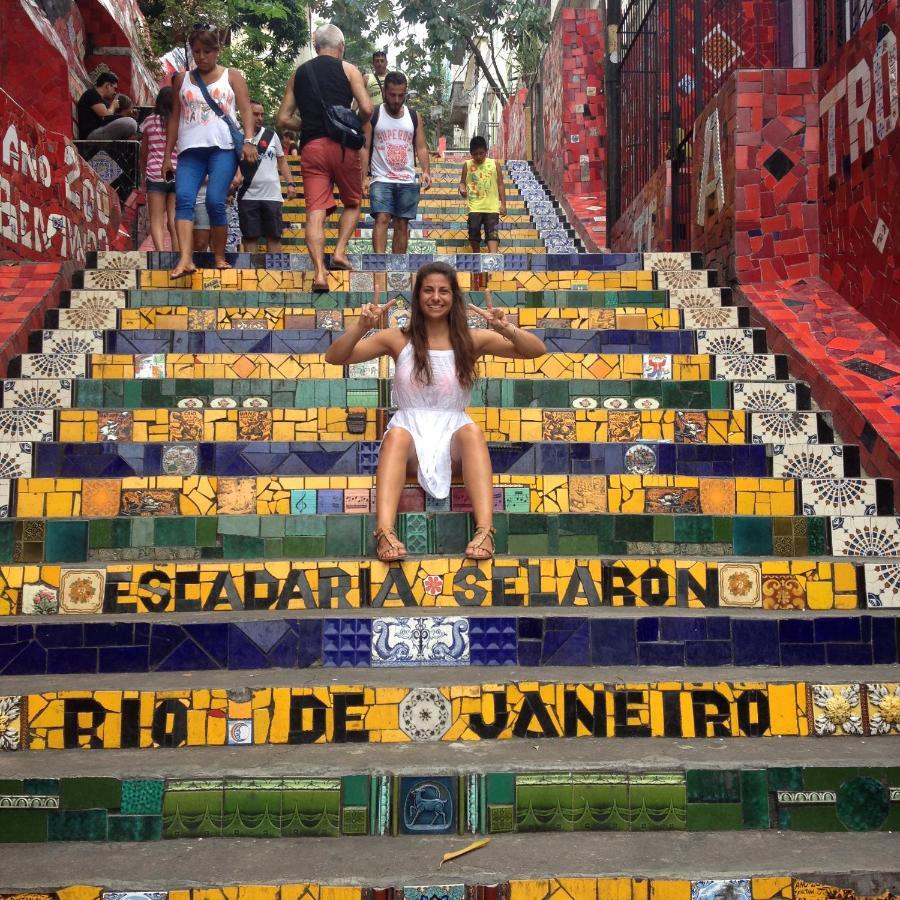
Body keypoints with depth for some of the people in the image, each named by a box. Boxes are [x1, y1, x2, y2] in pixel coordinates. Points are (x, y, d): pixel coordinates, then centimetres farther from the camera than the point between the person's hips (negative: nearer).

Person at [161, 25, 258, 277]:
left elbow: (246, 111, 4)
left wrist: (249, 141, -13)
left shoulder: (232, 76, 12)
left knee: (215, 202, -15)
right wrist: (167, 155, 14)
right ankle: (185, 259, -27)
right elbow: (175, 118, 19)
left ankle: (220, 259, 0)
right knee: (183, 198, -17)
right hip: (190, 150, 3)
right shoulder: (182, 79, 19)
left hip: (223, 148, -3)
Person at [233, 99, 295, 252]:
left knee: (274, 236, 1)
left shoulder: (271, 135, 11)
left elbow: (282, 161, 15)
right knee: (250, 237, -1)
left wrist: (290, 183, 4)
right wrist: (234, 177, -23)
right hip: (248, 196, -2)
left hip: (272, 194, 2)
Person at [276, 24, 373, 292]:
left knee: (315, 211, -3)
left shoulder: (298, 74, 16)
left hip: (311, 147, 2)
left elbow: (284, 119, 13)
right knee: (353, 202, 17)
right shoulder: (348, 69, 6)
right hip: (342, 145, -2)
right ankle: (339, 252, 1)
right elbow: (366, 109, -4)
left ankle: (319, 271, -14)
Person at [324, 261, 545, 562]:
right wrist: (362, 327, -17)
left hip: (453, 433, 1)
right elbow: (334, 357, 1)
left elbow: (537, 350, 0)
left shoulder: (473, 339, 7)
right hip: (410, 432, 0)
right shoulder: (398, 339, 6)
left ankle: (484, 530, -47)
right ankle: (385, 531, -52)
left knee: (472, 431, -33)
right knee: (397, 434, -35)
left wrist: (506, 329, -19)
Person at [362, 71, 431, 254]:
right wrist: (365, 176, -11)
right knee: (382, 219, -17)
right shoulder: (373, 115, 2)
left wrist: (426, 171, -8)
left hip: (407, 181, 3)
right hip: (381, 179, -3)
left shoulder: (414, 117, 9)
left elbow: (421, 148, 8)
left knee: (402, 225, 4)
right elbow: (365, 147, -1)